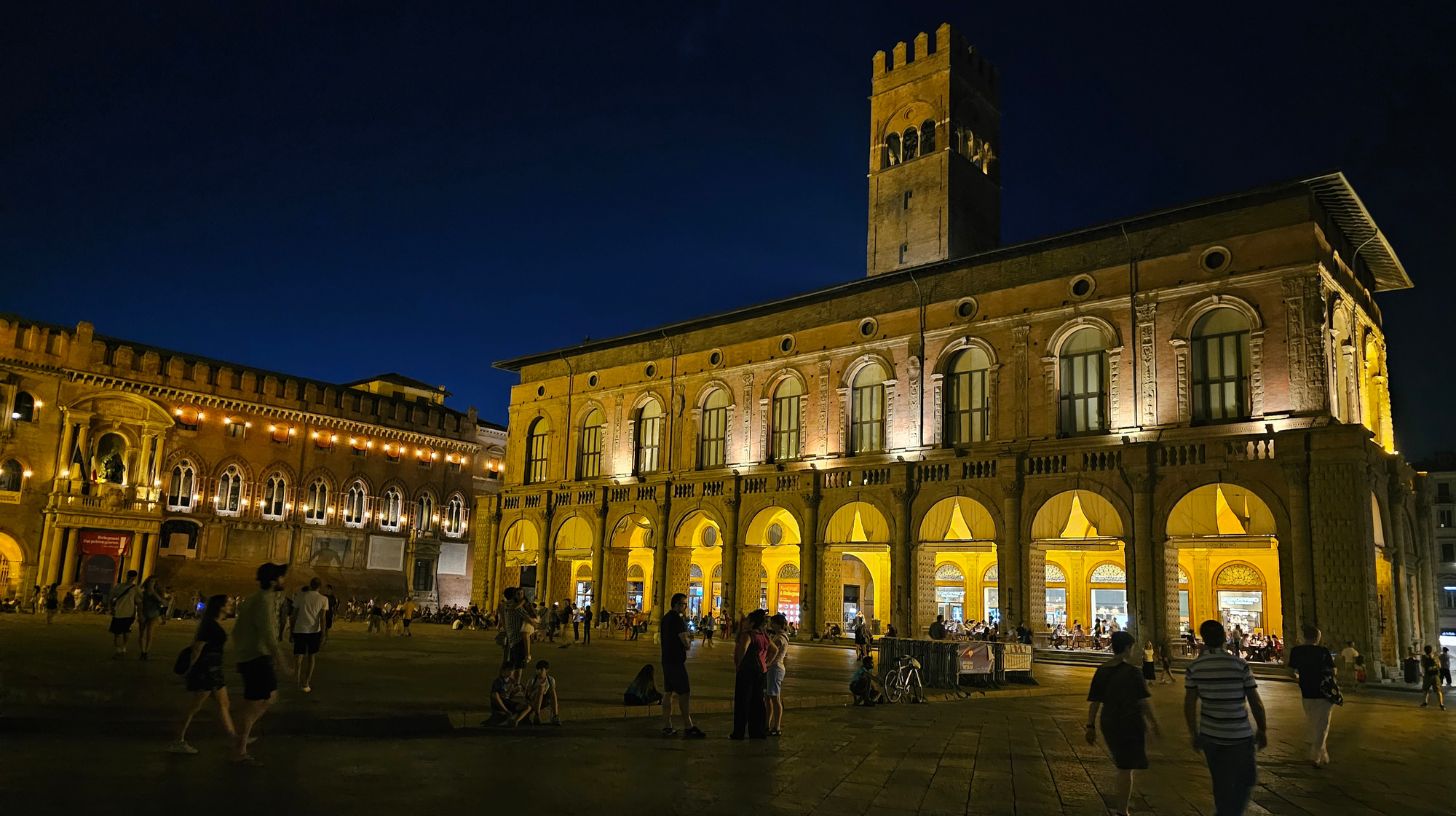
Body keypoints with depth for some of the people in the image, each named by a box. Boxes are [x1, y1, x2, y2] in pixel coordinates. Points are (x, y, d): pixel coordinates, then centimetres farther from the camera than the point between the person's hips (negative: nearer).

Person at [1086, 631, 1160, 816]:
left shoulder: (1101, 671, 0)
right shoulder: (1132, 671, -16)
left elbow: (1094, 701, 0)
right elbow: (1143, 701, -14)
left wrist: (1090, 726, 6)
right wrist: (1153, 722, 0)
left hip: (1109, 724, 5)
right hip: (1131, 723, -5)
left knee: (1122, 763, 27)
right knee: (1126, 768, 3)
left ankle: (1121, 798, 37)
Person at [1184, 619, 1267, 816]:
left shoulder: (1194, 667, -5)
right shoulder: (1240, 666, -14)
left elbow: (1189, 704, -2)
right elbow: (1256, 703, -9)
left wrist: (1193, 734, 10)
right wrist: (1262, 730, 7)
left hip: (1209, 735, 3)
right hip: (1238, 736, -3)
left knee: (1220, 782, 19)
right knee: (1246, 780, 13)